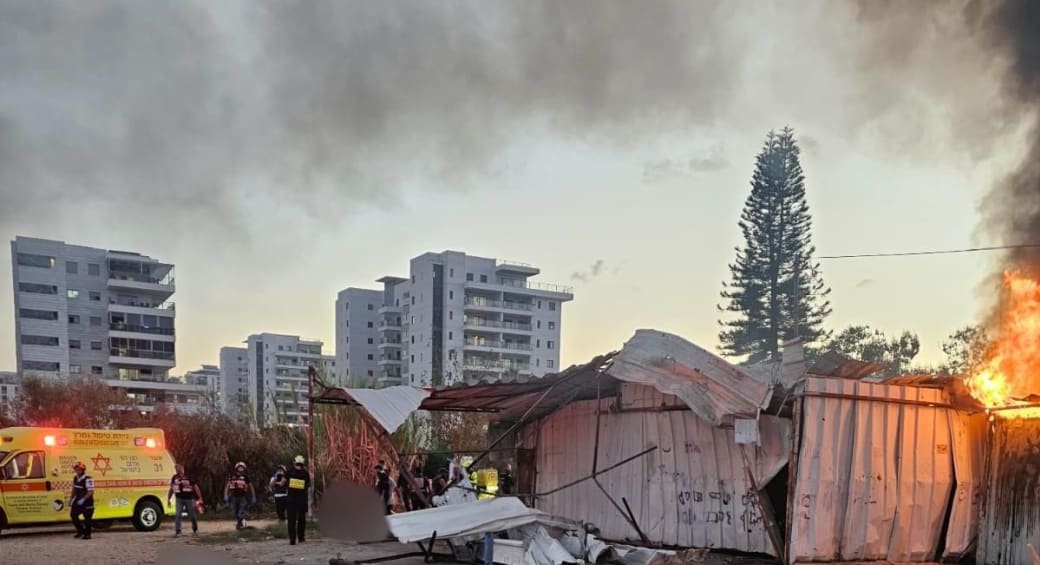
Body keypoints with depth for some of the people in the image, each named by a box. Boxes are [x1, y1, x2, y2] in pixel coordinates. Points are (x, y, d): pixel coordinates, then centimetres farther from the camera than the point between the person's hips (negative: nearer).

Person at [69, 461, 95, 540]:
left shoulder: (88, 479, -20)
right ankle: (80, 530, 22)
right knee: (73, 515, 4)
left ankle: (87, 534, 13)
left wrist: (83, 499, -29)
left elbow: (91, 492, -22)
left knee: (87, 518, 1)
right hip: (77, 501, 8)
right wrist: (71, 499, 17)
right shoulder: (75, 478, 7)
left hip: (87, 502, -8)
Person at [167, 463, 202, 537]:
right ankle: (177, 531, -8)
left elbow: (196, 487, -4)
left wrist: (200, 498, -9)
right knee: (177, 515, -11)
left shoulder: (189, 477, -6)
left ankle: (195, 530, 26)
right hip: (179, 499, 2)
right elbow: (171, 489, 13)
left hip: (189, 499, -2)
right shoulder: (175, 478, 3)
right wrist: (168, 499, 12)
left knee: (192, 515, 7)